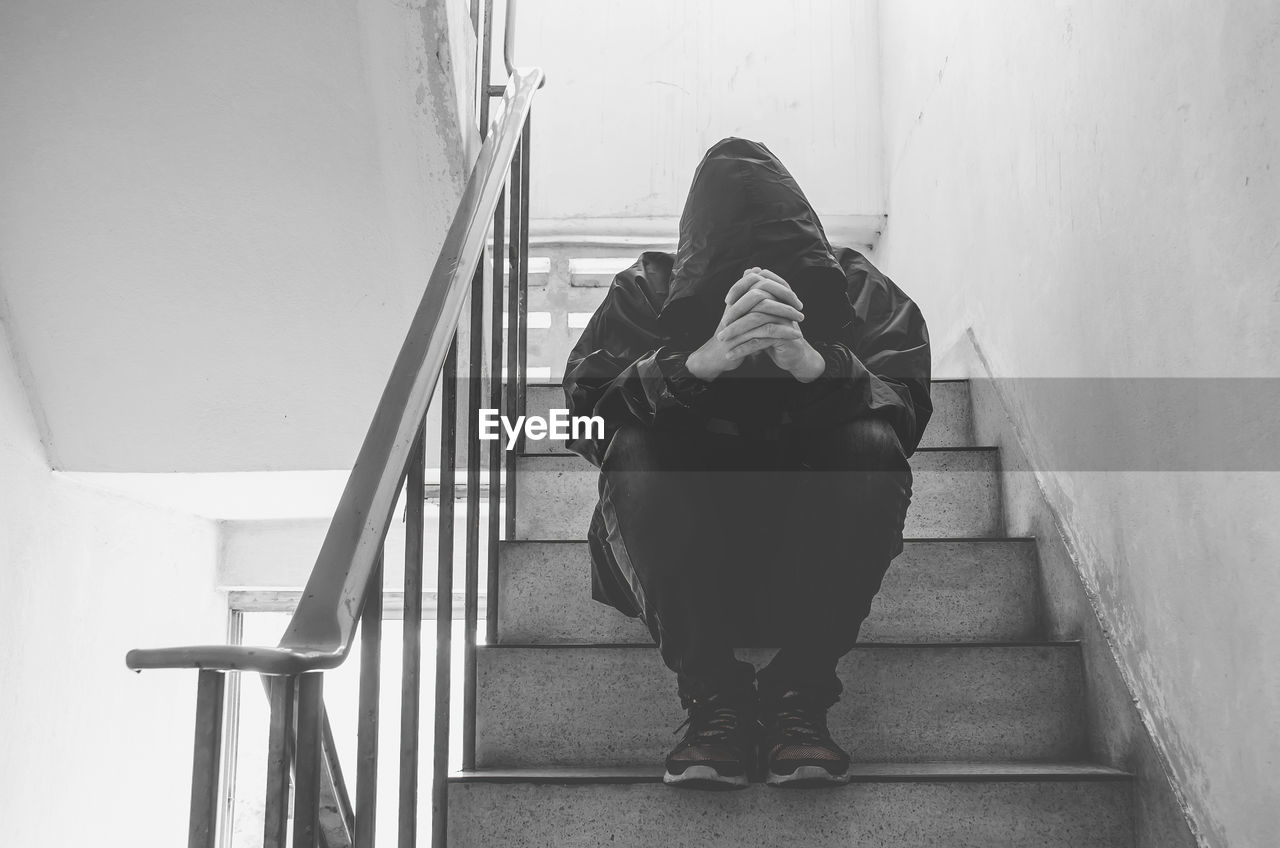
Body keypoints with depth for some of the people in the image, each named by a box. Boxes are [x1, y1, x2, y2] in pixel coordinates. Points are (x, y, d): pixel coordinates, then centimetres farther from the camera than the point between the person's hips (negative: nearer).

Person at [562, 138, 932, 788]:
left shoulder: (859, 291, -3)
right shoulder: (648, 291, -5)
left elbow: (906, 413, -18)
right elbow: (586, 407, -20)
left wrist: (812, 363, -37)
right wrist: (702, 360, -37)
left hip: (813, 558, 1)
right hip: (682, 563, 0)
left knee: (873, 447, -26)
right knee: (634, 451, -27)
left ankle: (799, 692, -22)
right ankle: (714, 697, -25)